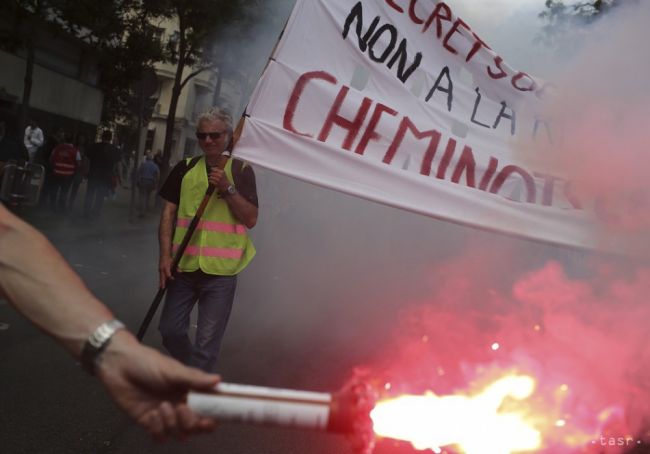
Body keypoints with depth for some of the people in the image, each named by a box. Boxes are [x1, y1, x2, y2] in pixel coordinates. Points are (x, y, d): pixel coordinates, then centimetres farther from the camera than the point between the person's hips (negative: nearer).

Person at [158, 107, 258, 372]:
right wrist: (165, 255, -4)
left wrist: (228, 188, -17)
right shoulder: (185, 168, 7)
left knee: (207, 343, 1)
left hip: (220, 271, -3)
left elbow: (250, 219, -4)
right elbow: (168, 213, 6)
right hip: (184, 267, 3)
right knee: (170, 330, 11)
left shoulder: (241, 170, 1)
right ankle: (191, 372, 37)